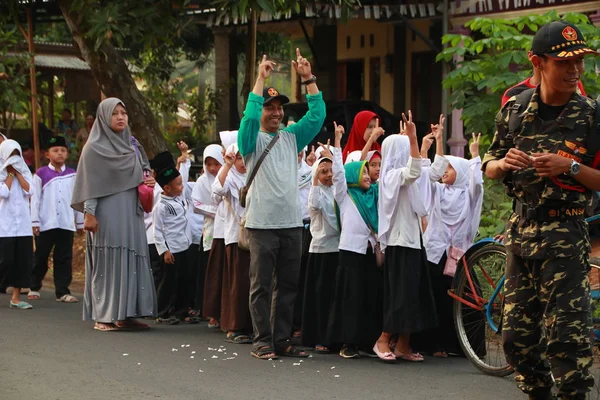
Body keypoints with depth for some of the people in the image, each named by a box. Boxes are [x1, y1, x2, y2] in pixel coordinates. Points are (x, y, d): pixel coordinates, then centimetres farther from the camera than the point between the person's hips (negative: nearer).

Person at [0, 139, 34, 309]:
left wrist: (18, 173, -3)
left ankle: (16, 298, 7)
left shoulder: (24, 172, 12)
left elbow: (29, 191, -3)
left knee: (23, 260, 1)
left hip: (23, 224, 4)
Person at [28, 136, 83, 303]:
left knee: (64, 258, 1)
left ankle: (62, 291, 4)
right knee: (40, 257, 7)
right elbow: (35, 199, -1)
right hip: (46, 224, -2)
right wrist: (35, 222, -6)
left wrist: (80, 222, 12)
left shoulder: (72, 175, 8)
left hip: (66, 224, 2)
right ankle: (34, 287, 22)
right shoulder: (41, 174, 0)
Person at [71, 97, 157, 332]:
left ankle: (125, 314, 6)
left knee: (131, 261, 3)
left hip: (131, 214, 6)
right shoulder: (95, 148, -3)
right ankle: (103, 316, -3)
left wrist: (147, 183, 2)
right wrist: (88, 213, -16)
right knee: (108, 261, -6)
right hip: (107, 214, -6)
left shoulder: (131, 145, 16)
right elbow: (90, 183, -8)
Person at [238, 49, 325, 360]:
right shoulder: (252, 139, 1)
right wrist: (260, 78, -17)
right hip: (262, 224, -5)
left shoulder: (291, 137, 15)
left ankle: (281, 340, 13)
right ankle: (262, 341, 3)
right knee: (261, 285, -2)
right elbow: (250, 116, -19)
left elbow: (317, 115, 7)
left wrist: (308, 78, 0)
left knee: (288, 285, 7)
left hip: (292, 223, 5)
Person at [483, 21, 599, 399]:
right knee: (518, 332, 8)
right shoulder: (515, 109, 4)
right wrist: (504, 163, -9)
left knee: (566, 332, -11)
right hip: (522, 227, 4)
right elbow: (489, 168, 13)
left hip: (565, 232, -4)